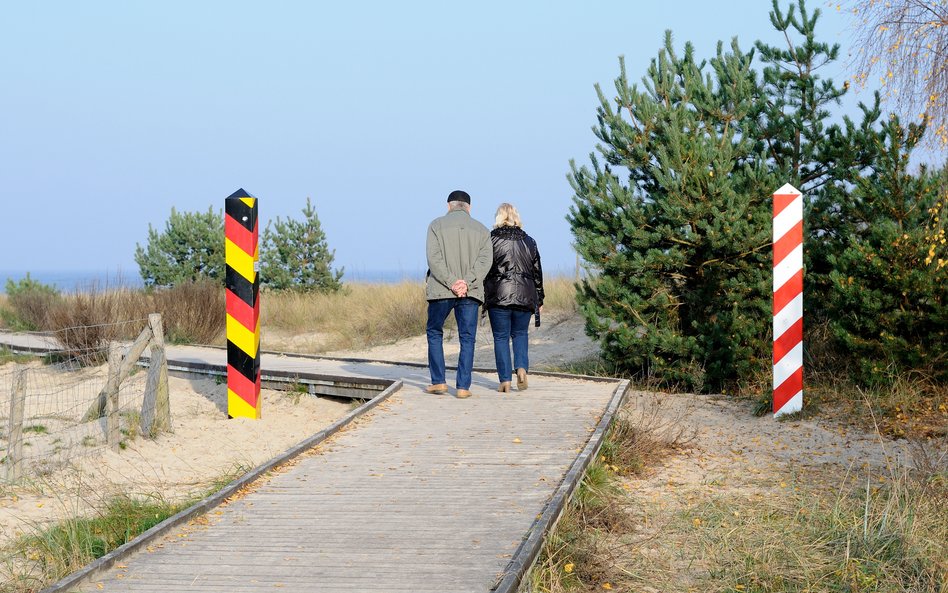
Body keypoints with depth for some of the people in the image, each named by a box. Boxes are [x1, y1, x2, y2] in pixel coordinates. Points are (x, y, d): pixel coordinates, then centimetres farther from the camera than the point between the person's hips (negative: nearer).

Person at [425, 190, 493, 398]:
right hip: (470, 293, 1)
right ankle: (463, 386, 0)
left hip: (441, 290, -1)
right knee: (467, 339, 5)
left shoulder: (437, 225, 5)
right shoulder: (481, 229, 11)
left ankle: (438, 381, 11)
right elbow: (485, 260, -3)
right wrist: (466, 283, -11)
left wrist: (451, 282, -12)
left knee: (434, 333, 15)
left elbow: (434, 258, -8)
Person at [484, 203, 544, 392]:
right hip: (525, 297, 3)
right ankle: (522, 367, -5)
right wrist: (539, 300, 17)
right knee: (520, 334, 18)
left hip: (498, 297, -3)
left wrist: (481, 296, 1)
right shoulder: (529, 241, 7)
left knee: (501, 337, 5)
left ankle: (505, 380, 0)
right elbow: (537, 273, 10)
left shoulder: (490, 240, -2)